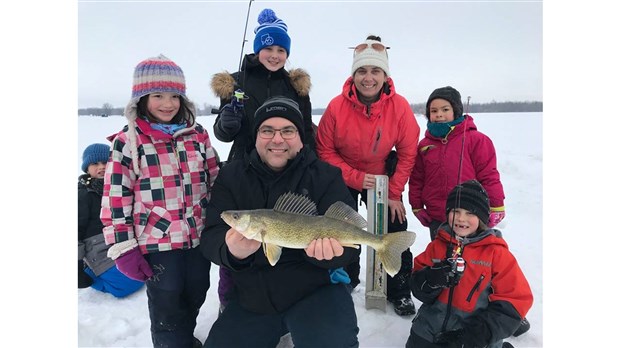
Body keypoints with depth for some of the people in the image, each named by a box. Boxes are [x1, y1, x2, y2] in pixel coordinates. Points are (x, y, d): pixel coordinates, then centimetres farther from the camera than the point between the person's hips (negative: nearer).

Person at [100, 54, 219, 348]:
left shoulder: (198, 135, 3)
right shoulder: (127, 142, -8)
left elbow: (215, 182, 10)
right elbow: (115, 199, -8)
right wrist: (123, 249, -9)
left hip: (200, 239, 4)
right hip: (157, 244, -4)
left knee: (195, 300, 22)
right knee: (167, 308, 11)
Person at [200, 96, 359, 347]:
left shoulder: (326, 176, -5)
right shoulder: (231, 176, 0)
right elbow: (211, 239, -9)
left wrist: (328, 250, -36)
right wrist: (233, 252, -33)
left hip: (316, 289, -3)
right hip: (251, 298, 4)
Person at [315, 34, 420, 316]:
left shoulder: (399, 106, -20)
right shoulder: (337, 106, -23)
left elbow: (407, 153, -11)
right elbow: (325, 151, -14)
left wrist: (394, 193, -10)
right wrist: (356, 177, -22)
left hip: (384, 178, 1)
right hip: (343, 179, 0)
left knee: (394, 234, 2)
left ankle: (399, 292, 22)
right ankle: (345, 281, 35)